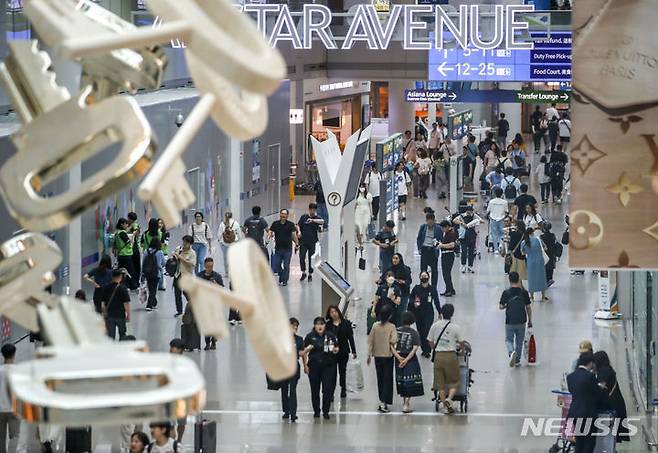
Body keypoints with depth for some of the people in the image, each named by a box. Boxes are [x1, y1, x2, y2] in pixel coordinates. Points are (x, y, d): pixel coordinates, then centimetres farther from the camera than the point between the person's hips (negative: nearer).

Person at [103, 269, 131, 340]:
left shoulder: (106, 288, -1)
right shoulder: (122, 288, -12)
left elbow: (104, 303, 5)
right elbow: (126, 303, -12)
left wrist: (105, 314, 16)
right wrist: (128, 315, -2)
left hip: (109, 315, 2)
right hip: (120, 315, -2)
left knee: (110, 335, 3)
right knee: (122, 334, 18)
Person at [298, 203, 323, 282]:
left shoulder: (317, 218, 0)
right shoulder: (303, 217, 7)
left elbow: (322, 221, -21)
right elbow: (298, 225, 8)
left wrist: (313, 220, -36)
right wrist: (299, 232, -13)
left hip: (312, 242, -1)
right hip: (303, 241, 1)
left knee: (311, 259, 3)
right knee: (302, 257, -7)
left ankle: (310, 275, 17)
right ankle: (303, 273, 12)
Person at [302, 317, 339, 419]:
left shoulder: (331, 336, 3)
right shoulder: (310, 337, 1)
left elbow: (337, 348, 12)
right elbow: (304, 352, 3)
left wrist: (335, 350, -11)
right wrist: (305, 365, -4)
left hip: (328, 366, 0)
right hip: (314, 366, 0)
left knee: (327, 389, -6)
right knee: (315, 390, 6)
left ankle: (326, 411, 4)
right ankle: (316, 411, 19)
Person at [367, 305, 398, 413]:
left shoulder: (375, 326, -2)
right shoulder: (391, 327, -13)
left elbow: (370, 341, 1)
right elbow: (393, 341, -23)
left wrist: (369, 355, 10)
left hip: (377, 356, 4)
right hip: (388, 355, -4)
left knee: (380, 379, 16)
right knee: (387, 380, 2)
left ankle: (382, 401, 24)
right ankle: (384, 402, -7)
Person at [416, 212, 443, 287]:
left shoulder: (438, 229, -6)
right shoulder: (423, 227, 1)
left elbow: (442, 240, 1)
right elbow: (418, 238, 9)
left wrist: (437, 243, -19)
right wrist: (419, 248, 0)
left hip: (433, 250, -2)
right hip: (424, 249, 2)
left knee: (434, 269, 5)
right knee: (423, 269, 5)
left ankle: (434, 287, 14)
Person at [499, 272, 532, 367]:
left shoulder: (506, 293, -11)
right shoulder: (523, 292, -7)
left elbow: (501, 307, -3)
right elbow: (528, 308, -2)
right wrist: (530, 321, 9)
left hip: (510, 322, -1)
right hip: (521, 321, 1)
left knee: (508, 340, 12)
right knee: (519, 341, 17)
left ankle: (511, 352, -17)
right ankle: (517, 360, 23)